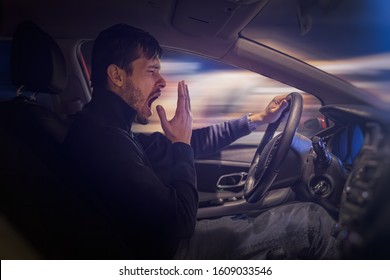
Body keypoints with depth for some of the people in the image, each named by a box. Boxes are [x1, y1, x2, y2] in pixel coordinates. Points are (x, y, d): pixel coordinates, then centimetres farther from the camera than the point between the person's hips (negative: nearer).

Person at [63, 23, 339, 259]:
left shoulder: (106, 127, 6)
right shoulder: (100, 137, -26)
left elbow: (189, 144, 16)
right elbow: (180, 220, -25)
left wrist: (256, 119, 18)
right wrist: (182, 144, -11)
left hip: (168, 240, 10)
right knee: (312, 222, -2)